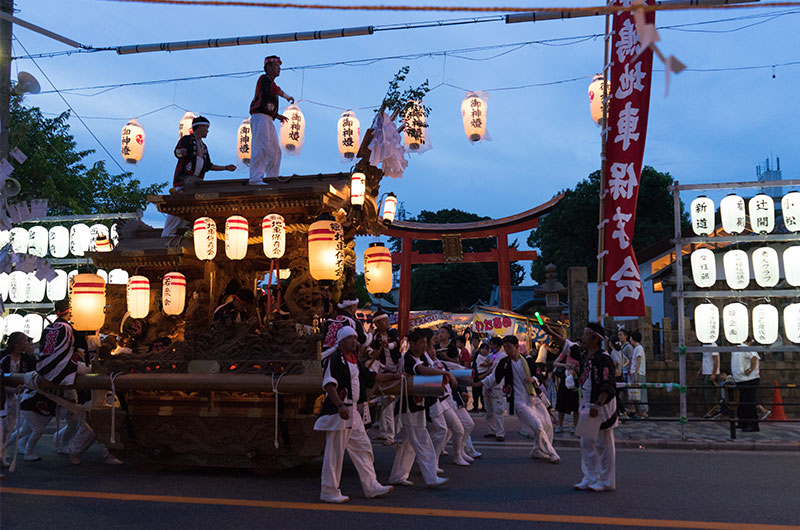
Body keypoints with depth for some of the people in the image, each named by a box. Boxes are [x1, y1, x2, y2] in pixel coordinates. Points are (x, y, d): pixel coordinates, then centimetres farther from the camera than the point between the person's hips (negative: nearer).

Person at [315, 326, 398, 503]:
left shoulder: (354, 361, 17)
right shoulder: (334, 359, -12)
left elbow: (371, 377, 28)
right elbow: (329, 384, -20)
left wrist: (393, 376, 24)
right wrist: (340, 405, -31)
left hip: (353, 411, 10)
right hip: (338, 411, -10)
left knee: (363, 448, 13)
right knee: (335, 452, -3)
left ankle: (371, 487, 21)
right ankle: (329, 492, 6)